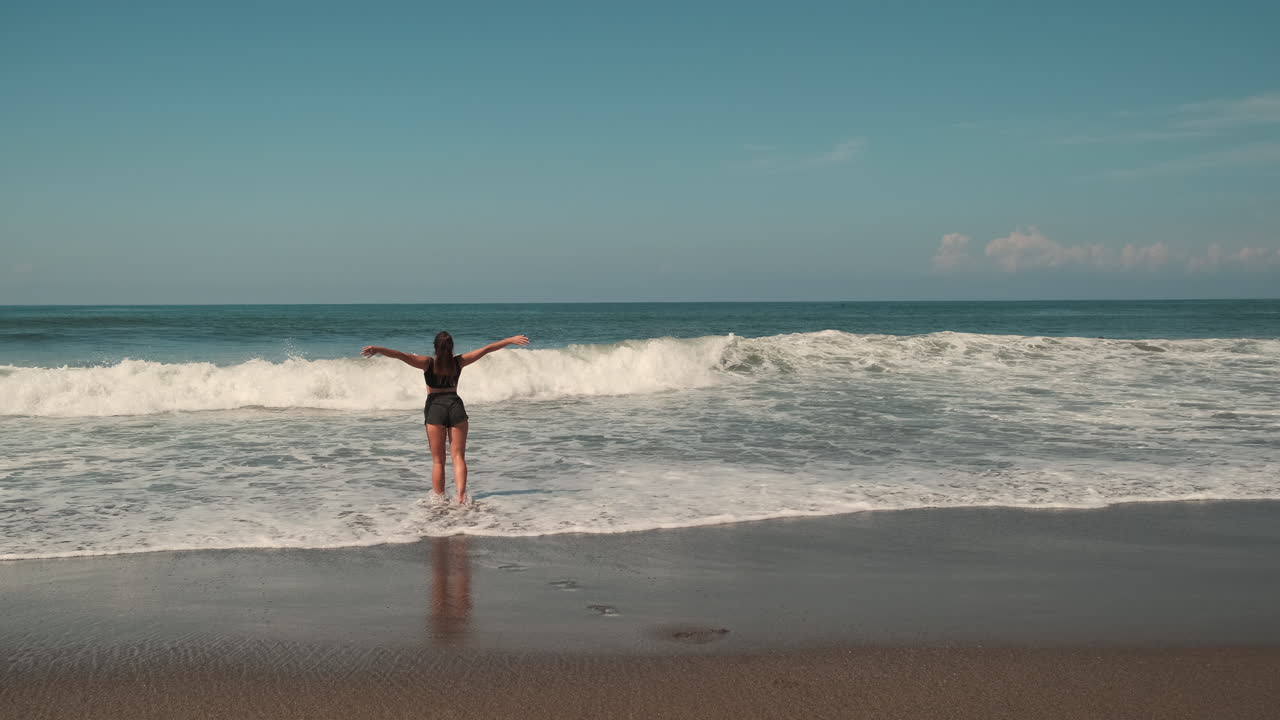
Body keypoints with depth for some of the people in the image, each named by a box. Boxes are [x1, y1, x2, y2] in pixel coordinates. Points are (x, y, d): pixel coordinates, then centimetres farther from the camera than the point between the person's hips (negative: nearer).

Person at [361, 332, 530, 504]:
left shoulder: (428, 362, -2)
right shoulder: (458, 361, 4)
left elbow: (402, 356, -16)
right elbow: (487, 349, 9)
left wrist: (376, 349, -23)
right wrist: (511, 340, 15)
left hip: (435, 407, -1)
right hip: (455, 406, 1)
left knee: (438, 460, 7)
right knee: (458, 456, 5)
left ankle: (438, 498, 8)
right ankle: (461, 494, -12)